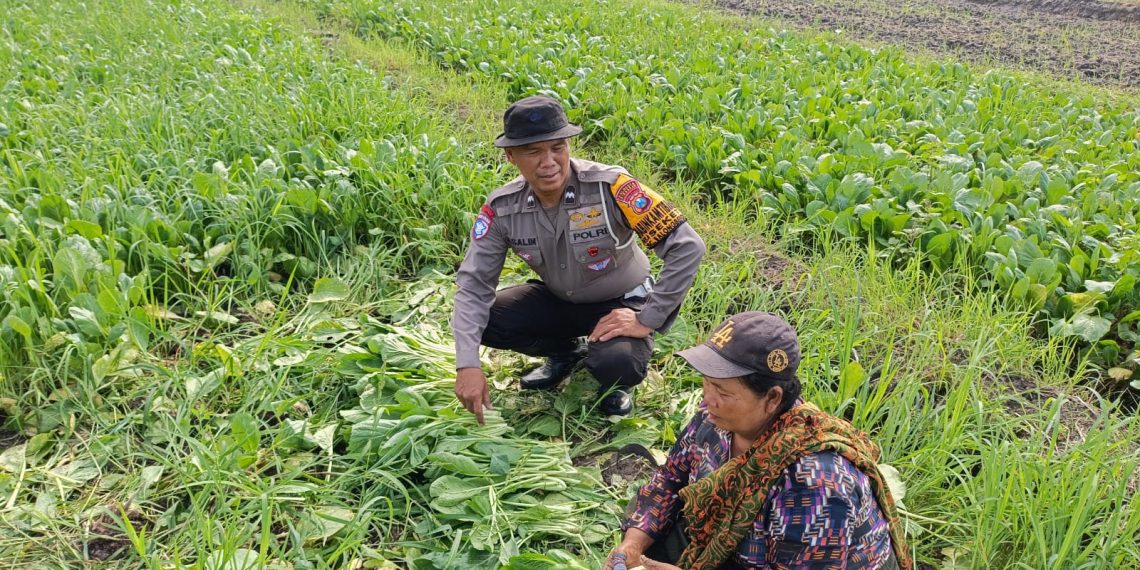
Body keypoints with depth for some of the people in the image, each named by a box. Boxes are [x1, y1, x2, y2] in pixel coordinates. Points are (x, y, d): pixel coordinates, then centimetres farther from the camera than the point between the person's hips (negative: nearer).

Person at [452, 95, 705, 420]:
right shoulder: (502, 209, -18)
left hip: (620, 303, -4)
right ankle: (566, 352, 11)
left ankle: (612, 381, 6)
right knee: (481, 321, -16)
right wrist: (467, 364, -27)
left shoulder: (609, 187, -30)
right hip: (558, 299, 5)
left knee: (619, 366, -35)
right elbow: (474, 283, -15)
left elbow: (688, 247, -30)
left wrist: (648, 320, -27)